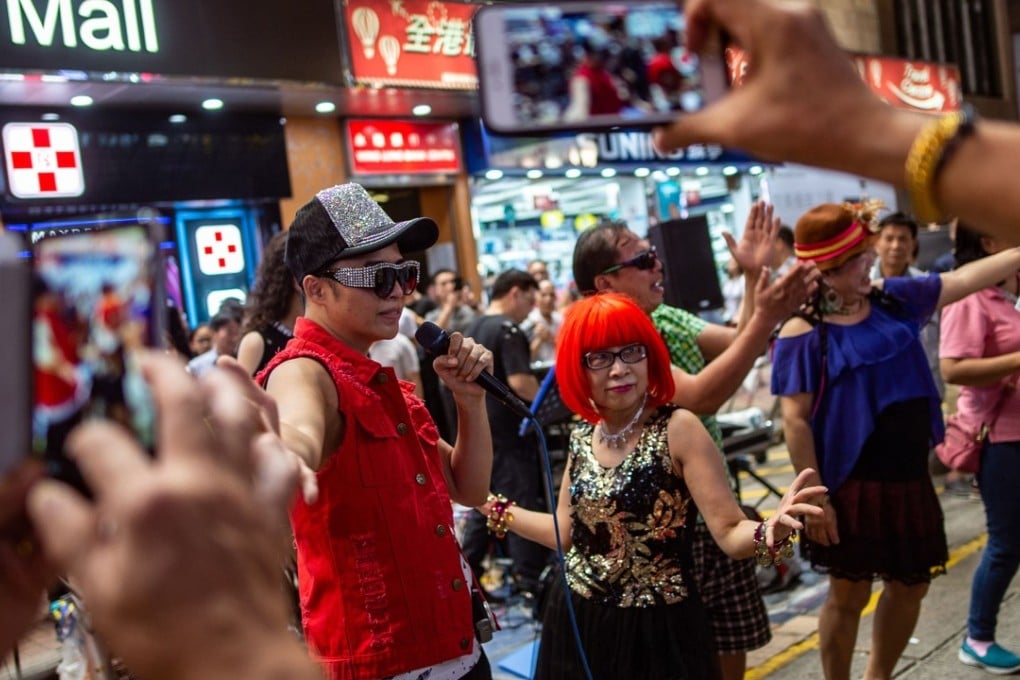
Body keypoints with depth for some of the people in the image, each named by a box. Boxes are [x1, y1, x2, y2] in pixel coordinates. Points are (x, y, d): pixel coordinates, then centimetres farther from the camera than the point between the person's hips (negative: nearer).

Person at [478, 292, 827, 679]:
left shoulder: (678, 429, -16)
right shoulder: (582, 437, 1)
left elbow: (730, 532, -19)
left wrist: (769, 533, -40)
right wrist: (494, 508, 12)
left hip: (656, 631, -5)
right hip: (577, 625, 5)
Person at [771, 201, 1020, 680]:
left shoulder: (891, 298, 3)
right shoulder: (804, 333, -16)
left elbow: (965, 278, 11)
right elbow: (795, 421, -18)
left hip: (908, 477, 7)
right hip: (852, 486, -7)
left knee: (910, 584, 18)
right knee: (849, 592, 7)